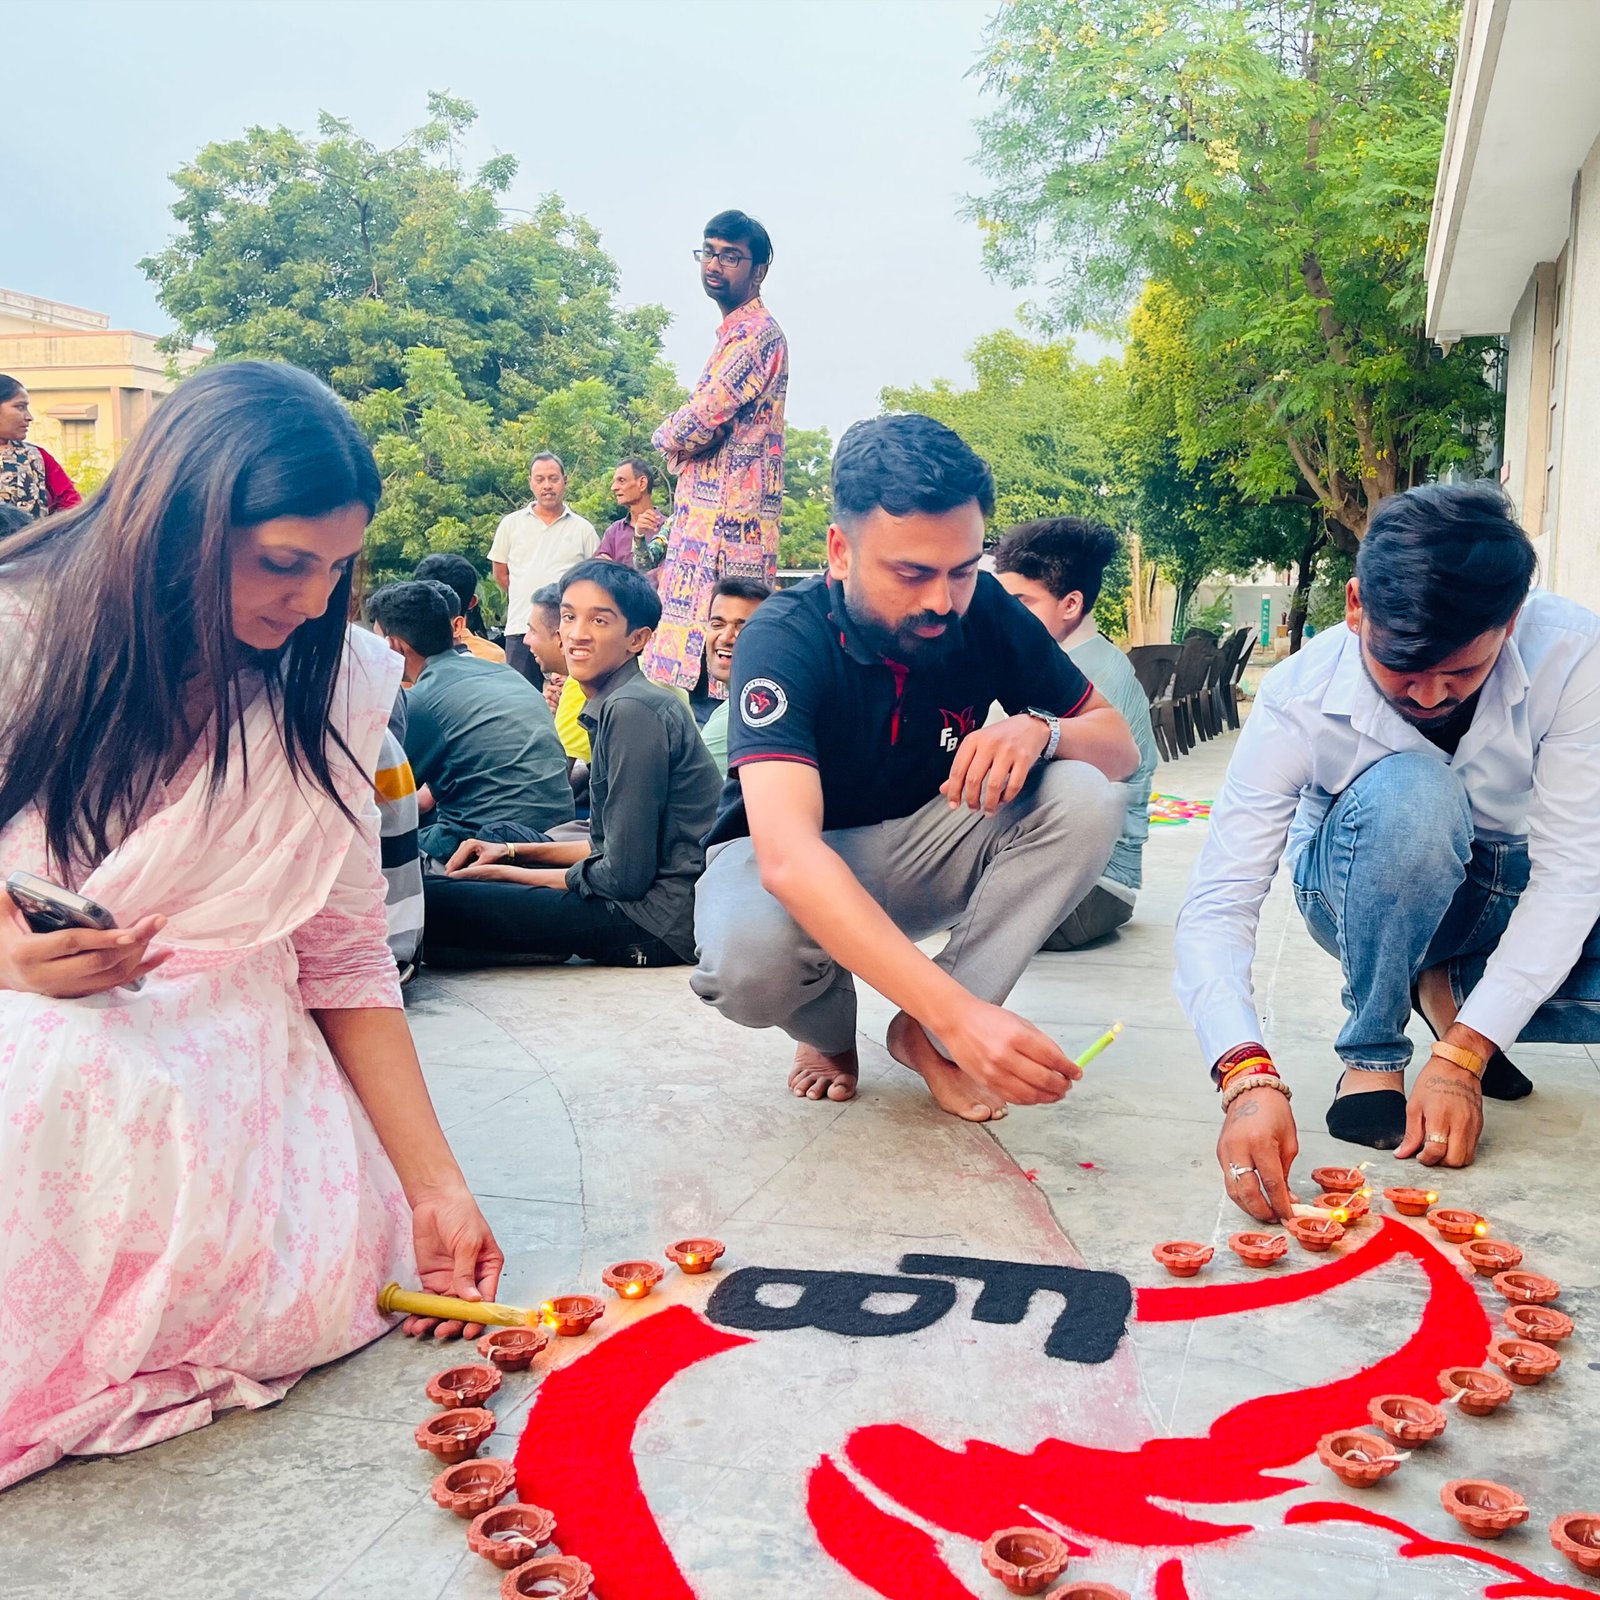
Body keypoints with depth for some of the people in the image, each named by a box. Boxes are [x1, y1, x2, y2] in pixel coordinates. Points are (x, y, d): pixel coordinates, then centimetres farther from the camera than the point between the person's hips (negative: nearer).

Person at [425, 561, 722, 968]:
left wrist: (513, 872, -5)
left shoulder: (633, 710, -17)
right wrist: (512, 852, 12)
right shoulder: (614, 705, 13)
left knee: (433, 900, -17)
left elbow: (625, 876, -18)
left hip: (663, 919, -10)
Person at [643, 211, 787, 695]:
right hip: (710, 519, 10)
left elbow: (697, 425, -18)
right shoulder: (736, 333, 23)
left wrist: (667, 435, 4)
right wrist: (682, 438, 4)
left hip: (725, 523, -10)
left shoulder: (755, 333, -11)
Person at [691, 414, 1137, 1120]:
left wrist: (1040, 731, -31)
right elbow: (787, 854, -43)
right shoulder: (784, 637, -28)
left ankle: (924, 1037, -12)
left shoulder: (983, 611, -13)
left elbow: (1121, 744, -5)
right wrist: (958, 1011, -54)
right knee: (751, 955, -39)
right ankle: (827, 1028, 0)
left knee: (1085, 798, -22)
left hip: (919, 851, 4)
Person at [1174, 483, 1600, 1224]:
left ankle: (1454, 993, 2)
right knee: (1409, 791, -37)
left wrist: (1462, 1055, -34)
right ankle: (1371, 1053, -14)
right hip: (1367, 895, -2)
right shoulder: (1301, 698, -28)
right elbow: (1217, 906, -32)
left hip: (1522, 897, 2)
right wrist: (1248, 1076, -49)